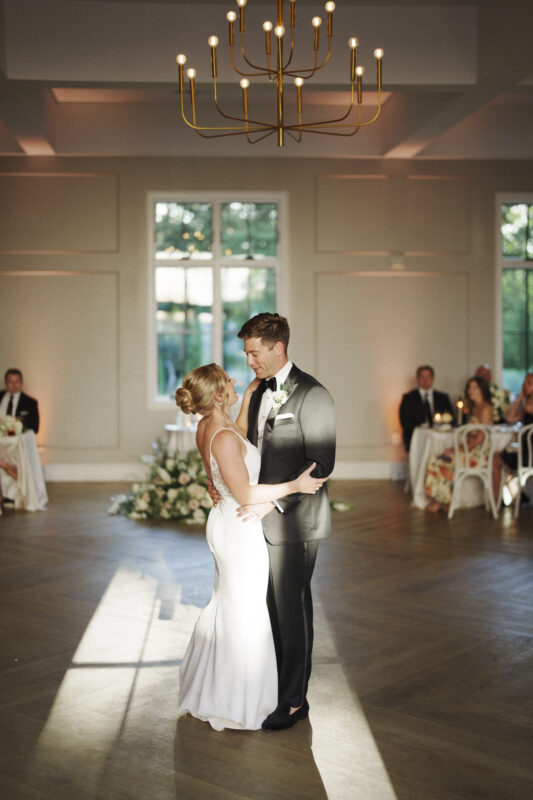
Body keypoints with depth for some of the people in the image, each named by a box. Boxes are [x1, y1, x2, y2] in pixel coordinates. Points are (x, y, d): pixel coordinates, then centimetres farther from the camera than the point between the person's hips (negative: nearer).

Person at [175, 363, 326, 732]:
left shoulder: (207, 426, 2)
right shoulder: (224, 438, -26)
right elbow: (245, 493, -24)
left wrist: (248, 398, 18)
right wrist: (295, 485, -21)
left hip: (226, 520, 10)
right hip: (241, 528, -10)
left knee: (226, 604, 23)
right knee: (244, 614, 4)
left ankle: (207, 688, 38)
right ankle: (236, 705, 17)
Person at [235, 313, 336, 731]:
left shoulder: (312, 395, -14)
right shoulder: (260, 392, 13)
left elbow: (320, 464, -18)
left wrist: (274, 501, -21)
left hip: (294, 521, -7)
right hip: (262, 517, 7)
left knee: (292, 610, 2)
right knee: (270, 606, 14)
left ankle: (294, 700, 15)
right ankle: (273, 683, 28)